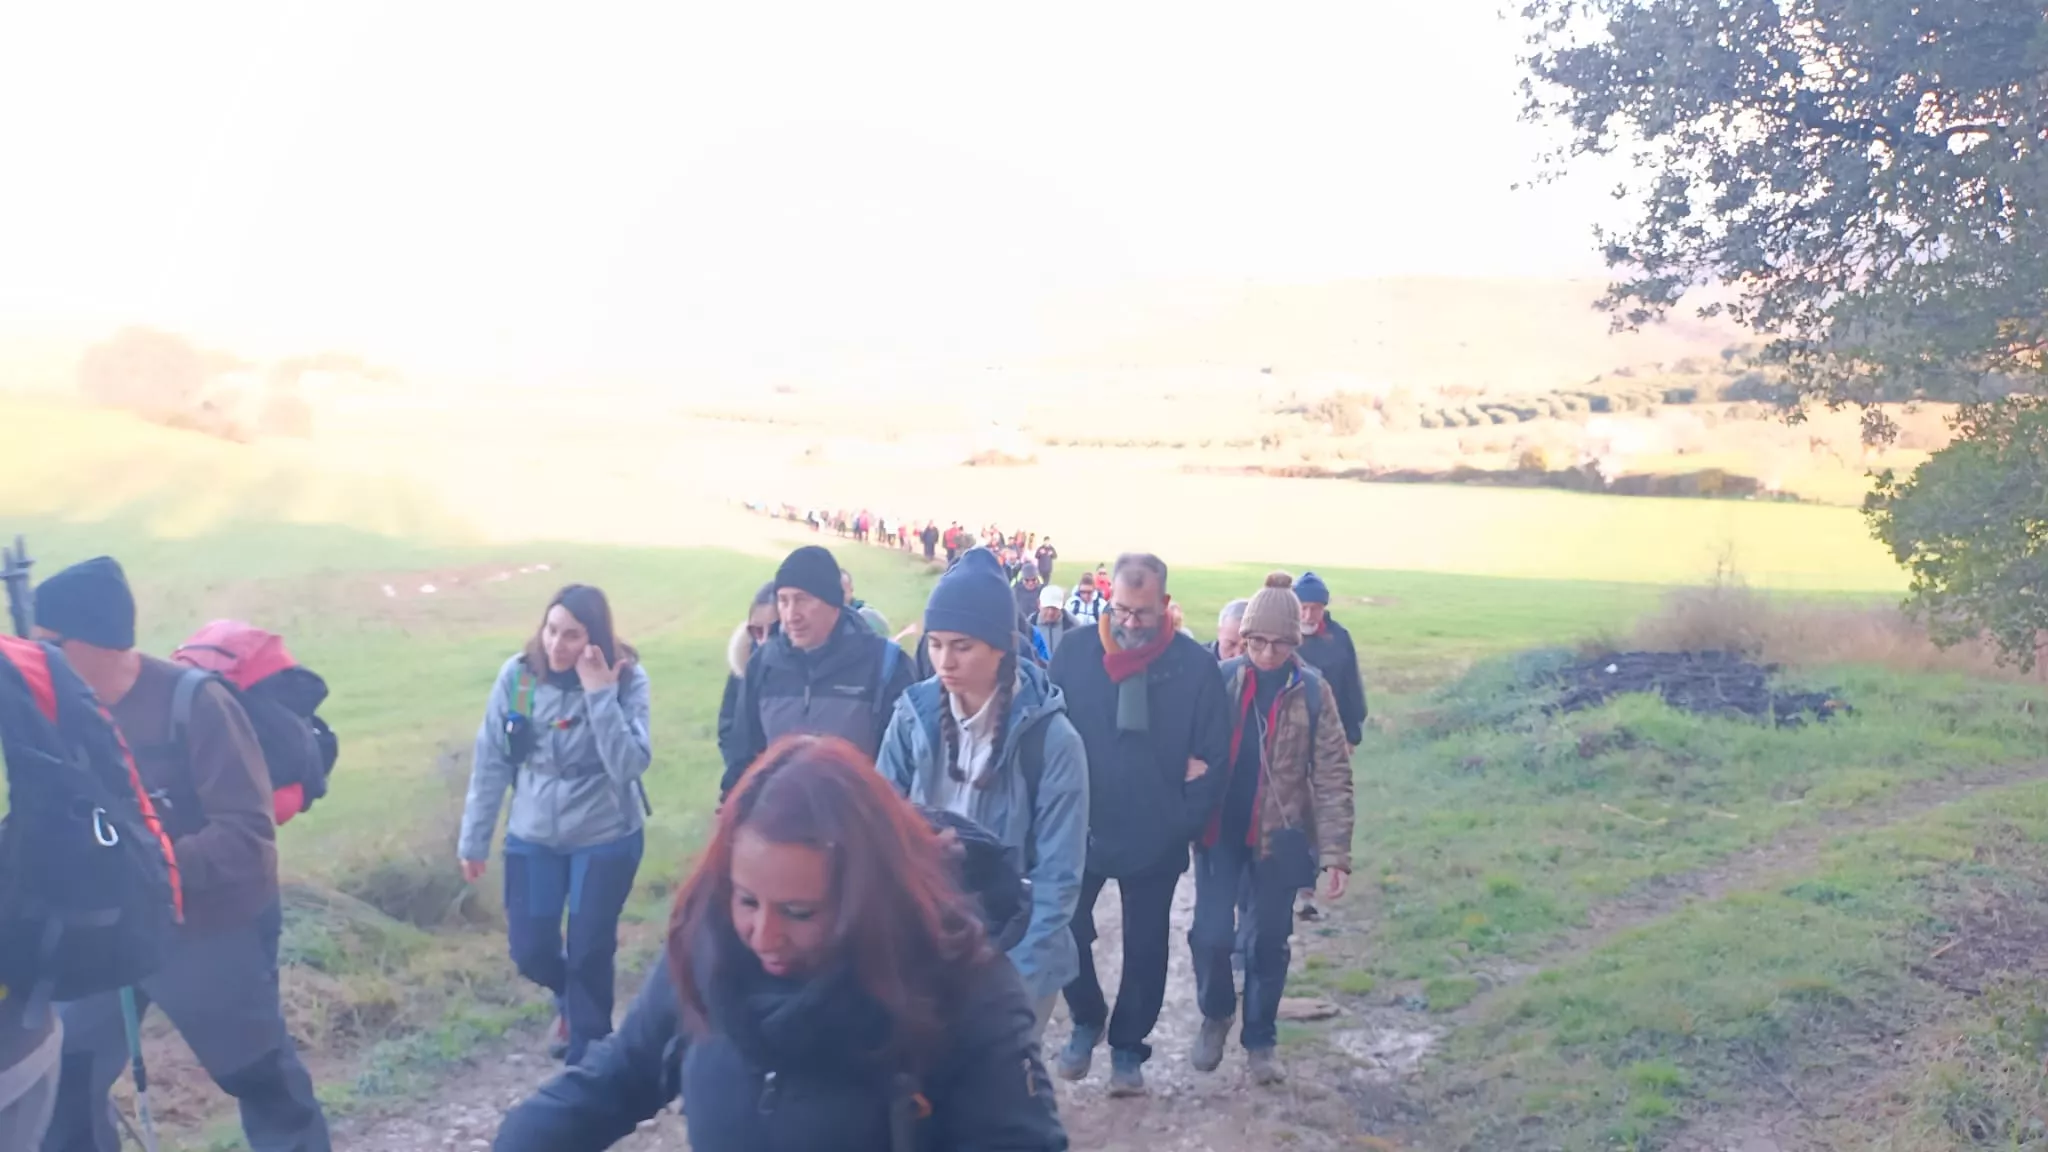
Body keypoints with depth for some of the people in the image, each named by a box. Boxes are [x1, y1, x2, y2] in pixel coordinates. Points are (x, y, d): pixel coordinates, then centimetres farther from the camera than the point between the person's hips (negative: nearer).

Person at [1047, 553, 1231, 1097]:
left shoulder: (1195, 667, -10)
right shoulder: (1074, 652, -7)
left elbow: (1213, 757, -5)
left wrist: (1185, 823, -8)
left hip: (1156, 839, 0)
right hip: (1080, 829, 1)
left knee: (1145, 947, 12)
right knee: (1065, 929, 5)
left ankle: (1128, 1046, 30)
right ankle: (1087, 1019, 32)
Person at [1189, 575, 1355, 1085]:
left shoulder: (1312, 691, -6)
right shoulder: (1221, 678, -5)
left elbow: (1332, 773, -7)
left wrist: (1336, 850, -13)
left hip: (1280, 834, 0)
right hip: (1220, 829, 0)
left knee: (1268, 942, 9)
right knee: (1210, 934, -5)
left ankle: (1260, 1040, 29)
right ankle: (1215, 1016, 24)